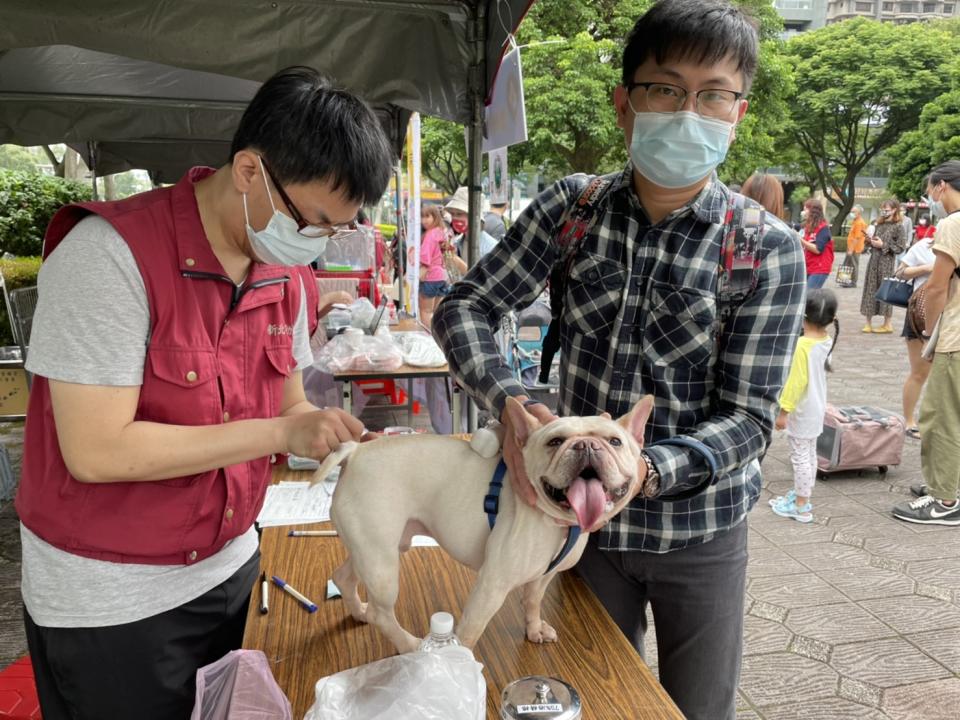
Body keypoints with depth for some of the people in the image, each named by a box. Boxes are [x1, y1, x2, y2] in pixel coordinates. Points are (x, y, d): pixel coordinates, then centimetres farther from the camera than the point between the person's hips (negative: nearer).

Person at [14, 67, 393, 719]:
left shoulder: (283, 271, -1)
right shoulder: (110, 254, -23)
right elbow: (97, 451, -26)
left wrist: (334, 438, -14)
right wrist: (280, 433, -26)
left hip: (228, 566, 6)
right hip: (108, 600, -6)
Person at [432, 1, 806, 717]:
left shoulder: (770, 251, -14)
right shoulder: (571, 208, -8)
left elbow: (747, 417, -15)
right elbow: (463, 308, -6)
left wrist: (647, 469, -33)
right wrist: (512, 402, -24)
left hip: (700, 529, -1)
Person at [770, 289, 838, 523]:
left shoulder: (803, 345, -23)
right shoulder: (827, 341, 1)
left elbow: (797, 381, -23)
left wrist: (784, 410, -18)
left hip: (803, 411, -9)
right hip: (817, 409, 9)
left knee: (800, 457, 0)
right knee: (809, 454, 18)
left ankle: (801, 508, 8)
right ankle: (802, 495, 32)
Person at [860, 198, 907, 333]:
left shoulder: (898, 226, -4)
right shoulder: (879, 224, 14)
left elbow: (901, 247, -10)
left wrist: (883, 245, -14)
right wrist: (870, 240, 4)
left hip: (887, 262, -6)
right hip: (874, 260, 6)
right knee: (870, 290, 4)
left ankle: (887, 324, 9)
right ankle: (868, 323, 8)